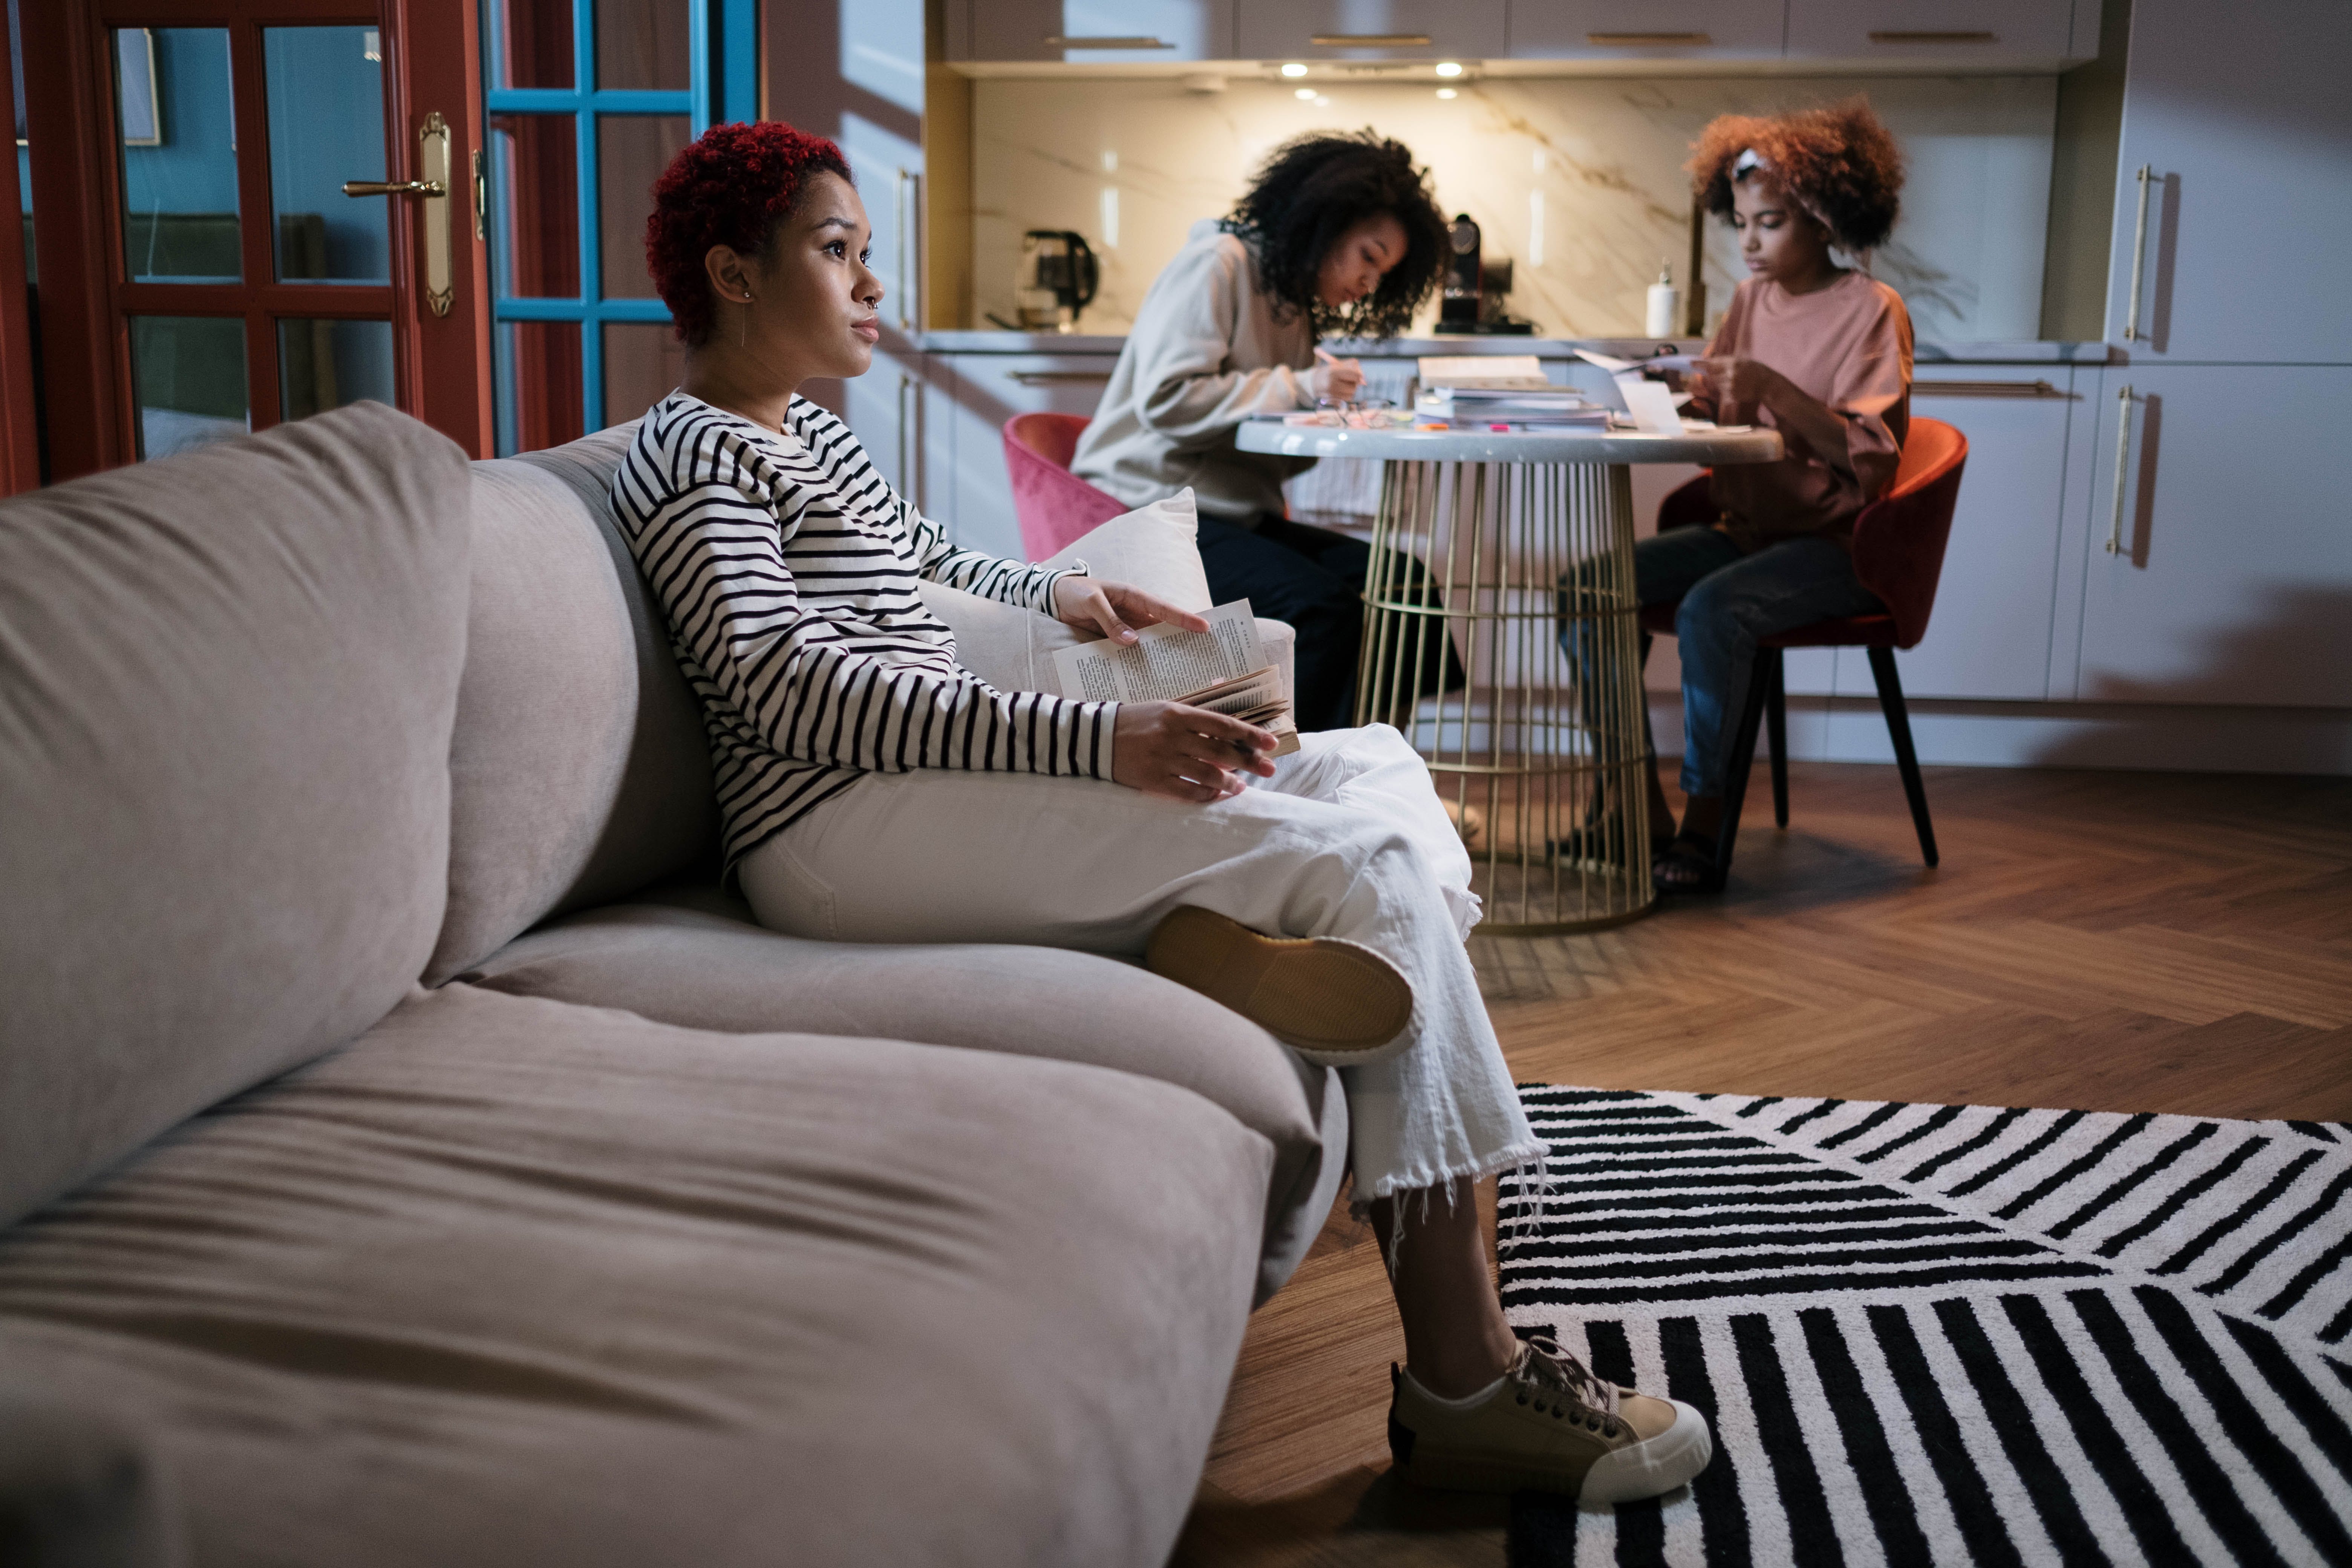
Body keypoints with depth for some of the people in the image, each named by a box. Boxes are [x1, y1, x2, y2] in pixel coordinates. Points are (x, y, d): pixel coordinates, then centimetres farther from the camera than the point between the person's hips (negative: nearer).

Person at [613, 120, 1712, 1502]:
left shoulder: (815, 437, 25)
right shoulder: (693, 461, -5)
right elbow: (794, 687, -20)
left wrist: (1056, 595, 27)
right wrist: (1096, 740, -26)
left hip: (954, 775, 10)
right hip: (849, 829, -10)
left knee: (1372, 770, 1)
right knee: (1370, 865, -19)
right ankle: (1464, 1375, -17)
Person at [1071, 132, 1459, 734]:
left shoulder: (1294, 301, 20)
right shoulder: (1217, 265, -7)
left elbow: (1270, 452, 16)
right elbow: (1165, 400, -20)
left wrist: (1325, 394, -2)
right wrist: (1295, 388, -17)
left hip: (1235, 514, 9)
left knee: (1402, 581, -11)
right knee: (1323, 606, -29)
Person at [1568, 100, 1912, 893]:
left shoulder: (1871, 310, -8)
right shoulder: (1752, 299, 11)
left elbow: (1869, 458, -18)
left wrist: (1776, 390, -28)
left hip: (1838, 545, -7)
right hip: (1746, 528, 7)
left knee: (1712, 609, -35)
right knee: (1587, 585, -13)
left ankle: (1703, 827, -21)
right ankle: (1642, 810, -9)